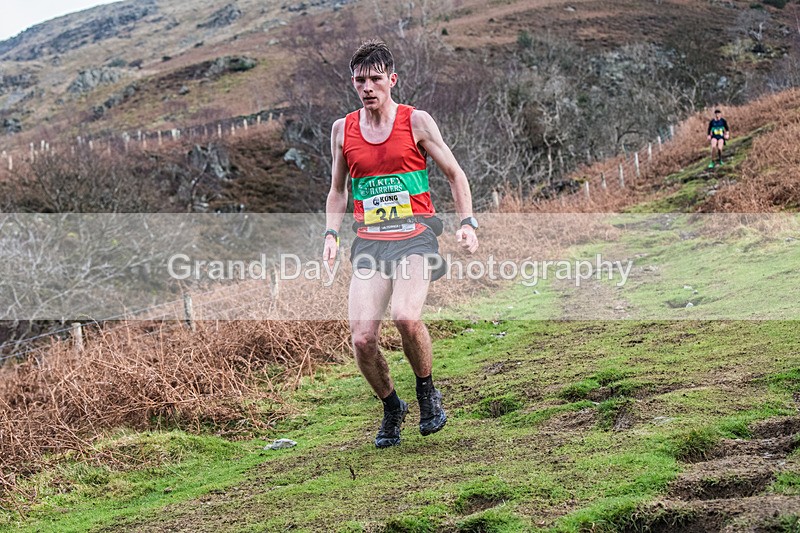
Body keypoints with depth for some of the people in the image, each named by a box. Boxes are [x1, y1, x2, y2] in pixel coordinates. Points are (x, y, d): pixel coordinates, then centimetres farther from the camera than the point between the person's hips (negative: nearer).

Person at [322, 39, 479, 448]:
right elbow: (338, 190, 22)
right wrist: (331, 234, 8)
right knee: (362, 339, -12)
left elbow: (455, 174, 10)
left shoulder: (416, 121, 2)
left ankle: (428, 395, -1)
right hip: (369, 242, 3)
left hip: (414, 236, -3)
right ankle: (391, 408, 16)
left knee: (406, 317, -29)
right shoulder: (343, 130, 10)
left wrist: (467, 223, -2)